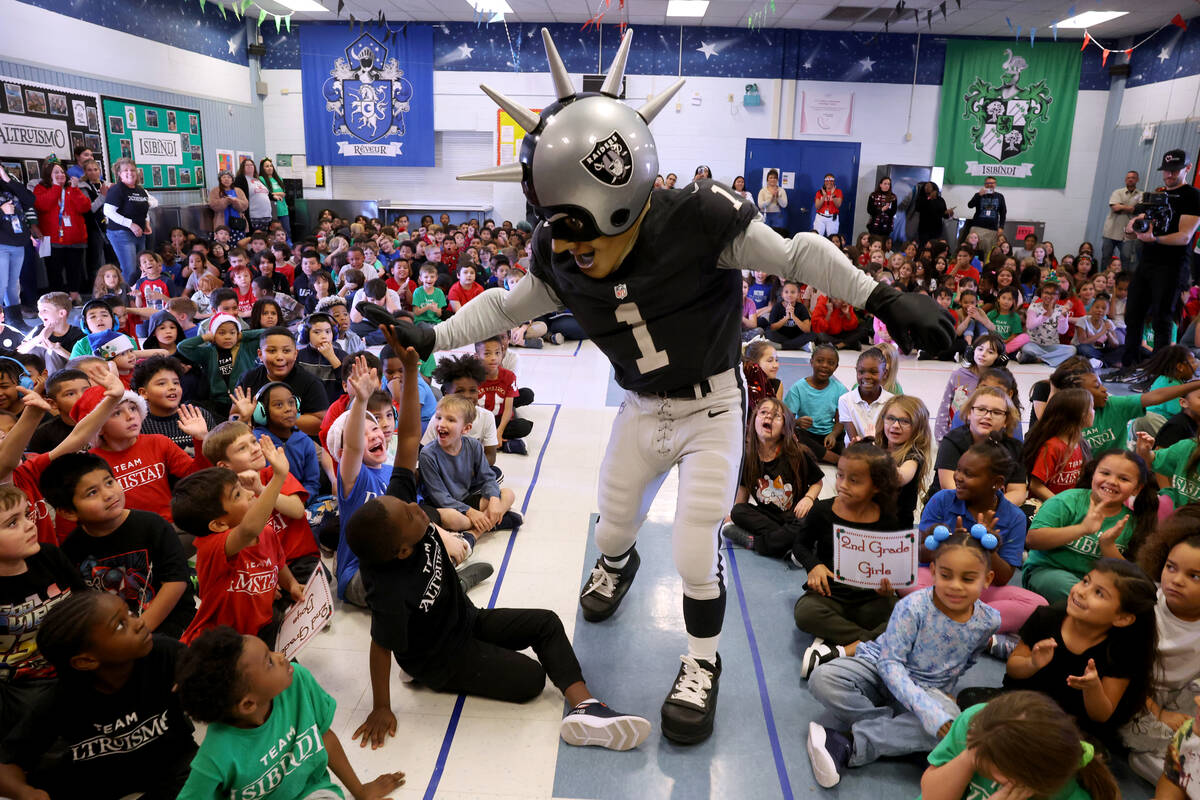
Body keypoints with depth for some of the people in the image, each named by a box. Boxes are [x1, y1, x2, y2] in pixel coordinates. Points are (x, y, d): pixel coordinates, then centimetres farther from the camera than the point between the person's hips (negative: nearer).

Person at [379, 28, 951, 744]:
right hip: (642, 410, 4)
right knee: (612, 531, 18)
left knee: (695, 556, -4)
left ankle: (703, 664, 25)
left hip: (713, 408, -4)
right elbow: (508, 305, 3)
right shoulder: (560, 259, -14)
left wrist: (881, 297, -26)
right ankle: (618, 564, 58)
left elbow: (795, 256, -19)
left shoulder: (697, 221, -29)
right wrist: (434, 336, -3)